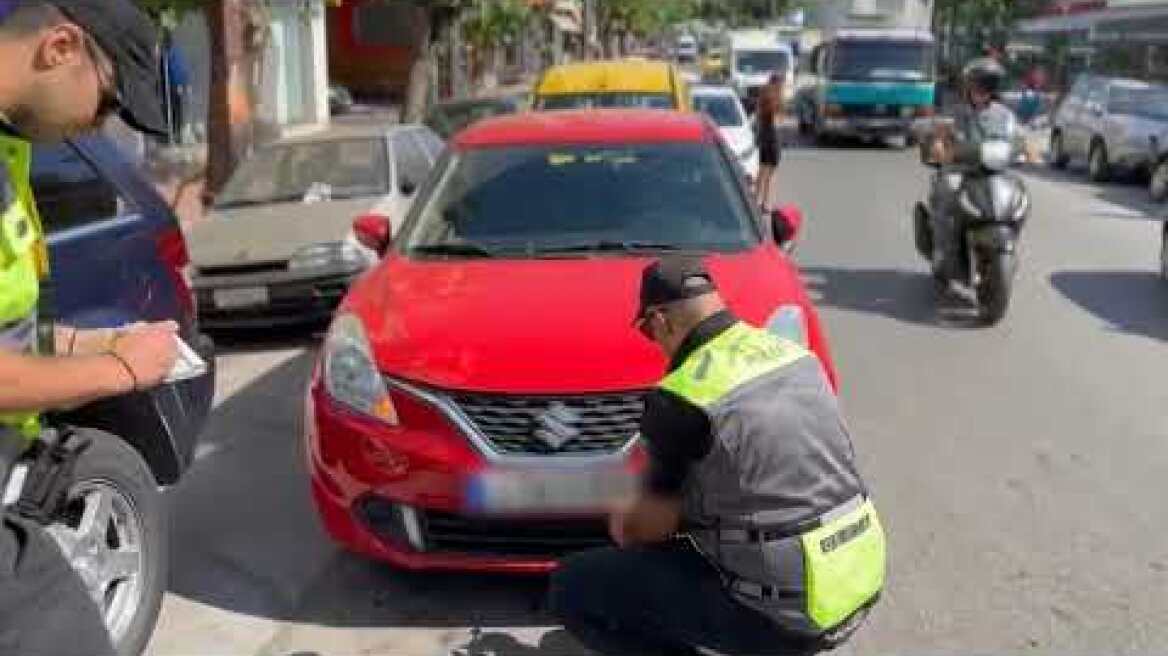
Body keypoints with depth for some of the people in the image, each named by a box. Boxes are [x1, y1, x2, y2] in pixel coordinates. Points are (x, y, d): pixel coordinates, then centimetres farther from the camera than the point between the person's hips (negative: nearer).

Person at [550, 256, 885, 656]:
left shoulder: (681, 397, -16)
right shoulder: (793, 353, 5)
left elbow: (653, 524, -2)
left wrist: (624, 525, 22)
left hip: (789, 612, -8)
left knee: (572, 589, -1)